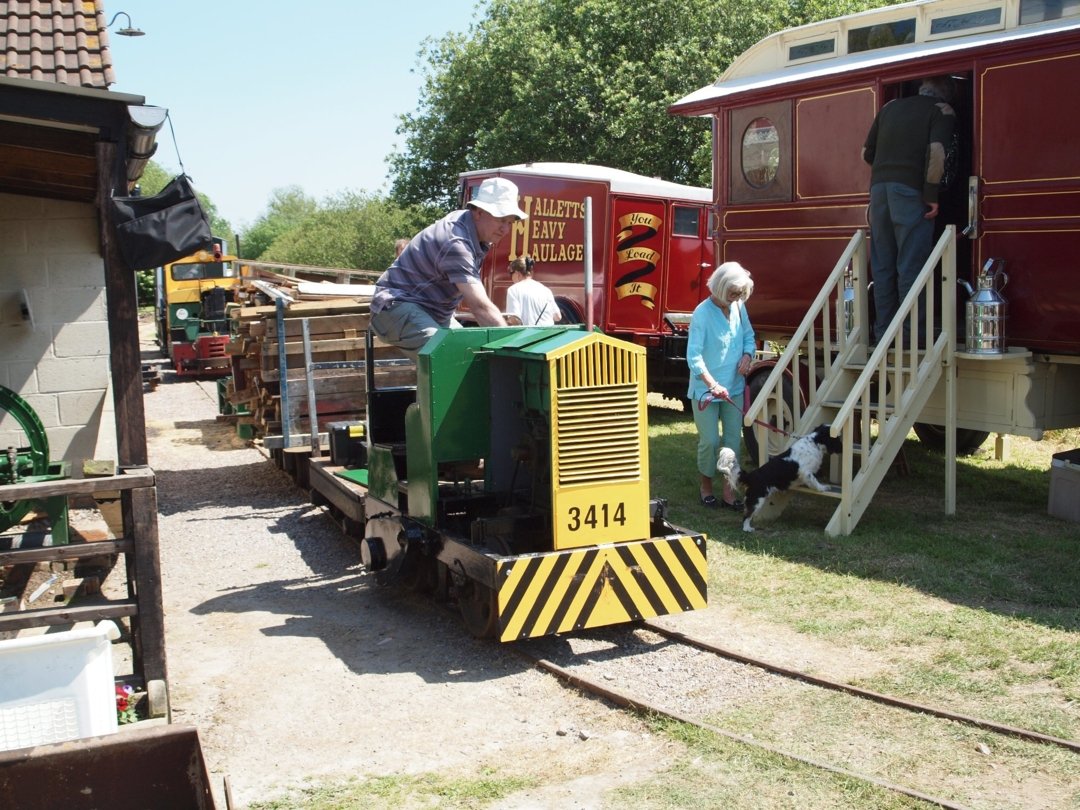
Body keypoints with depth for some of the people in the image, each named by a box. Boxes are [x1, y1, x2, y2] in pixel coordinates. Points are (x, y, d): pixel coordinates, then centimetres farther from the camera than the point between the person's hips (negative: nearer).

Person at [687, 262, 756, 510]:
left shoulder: (739, 307, 1)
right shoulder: (702, 313, -18)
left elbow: (748, 335, 16)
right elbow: (694, 355, -22)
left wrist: (747, 355, -6)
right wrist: (712, 385, -31)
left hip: (734, 387, 6)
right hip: (705, 389, -5)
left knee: (733, 439, 6)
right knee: (710, 441, 1)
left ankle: (729, 490, 15)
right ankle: (706, 486, 23)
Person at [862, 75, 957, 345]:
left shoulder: (891, 107, 20)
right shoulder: (942, 111, 5)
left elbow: (867, 152, 20)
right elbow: (936, 152, -12)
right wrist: (931, 195, -9)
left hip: (879, 187, 5)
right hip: (910, 190, -5)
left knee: (882, 265, 8)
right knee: (911, 266, -3)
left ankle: (883, 331, 9)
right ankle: (911, 333, -3)